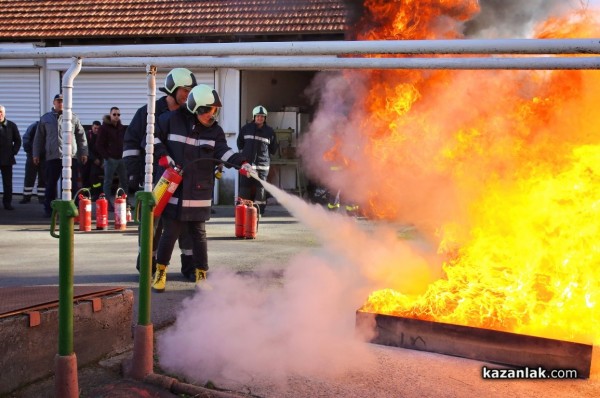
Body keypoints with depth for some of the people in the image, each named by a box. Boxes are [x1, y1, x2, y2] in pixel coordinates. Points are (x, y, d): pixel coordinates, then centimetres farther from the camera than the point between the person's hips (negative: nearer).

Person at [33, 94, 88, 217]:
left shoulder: (73, 118, 7)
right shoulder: (45, 118, 10)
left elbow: (81, 136, 8)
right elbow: (39, 138, 13)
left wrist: (83, 152, 4)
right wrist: (36, 154, 9)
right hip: (52, 157, 1)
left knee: (72, 185, -1)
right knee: (50, 185, 6)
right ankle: (49, 209, 14)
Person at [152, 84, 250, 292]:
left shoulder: (215, 131, 3)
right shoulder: (172, 120, -3)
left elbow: (224, 152, -8)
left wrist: (241, 163, -25)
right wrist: (162, 155, -8)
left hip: (200, 194, 2)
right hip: (174, 190, -2)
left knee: (199, 234, 8)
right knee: (170, 233, 3)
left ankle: (201, 275, 19)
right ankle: (160, 272, 21)